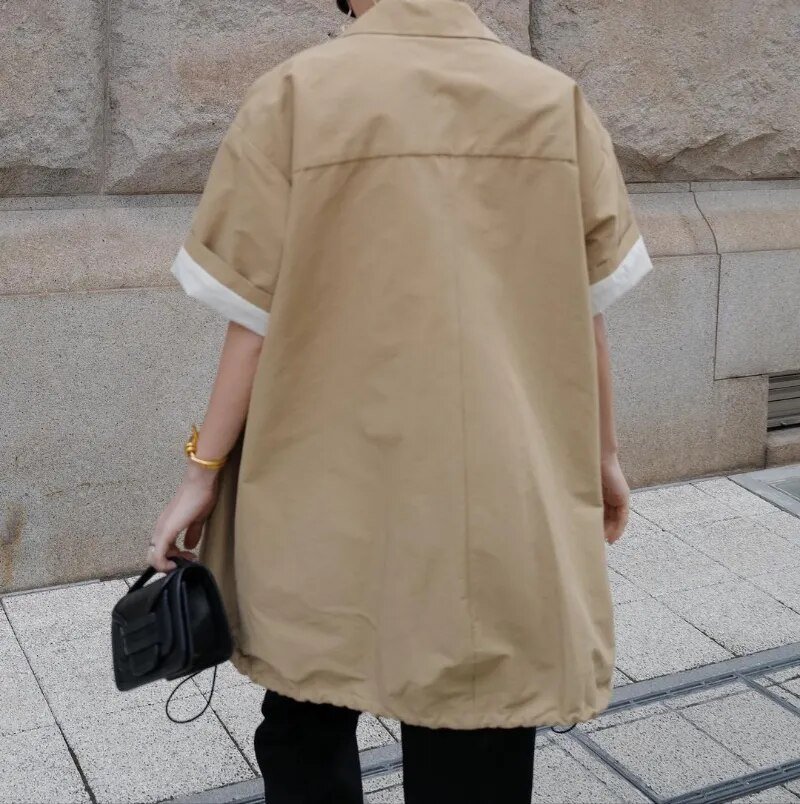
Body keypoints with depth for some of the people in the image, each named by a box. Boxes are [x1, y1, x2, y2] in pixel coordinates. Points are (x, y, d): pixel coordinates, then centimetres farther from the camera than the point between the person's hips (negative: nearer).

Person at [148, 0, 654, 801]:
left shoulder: (295, 95, -5)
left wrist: (204, 469, 4)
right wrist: (601, 455, 17)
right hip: (508, 500, 2)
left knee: (307, 732, 21)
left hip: (333, 498, -1)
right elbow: (584, 312, 5)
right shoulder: (557, 102, 2)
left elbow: (258, 316, -6)